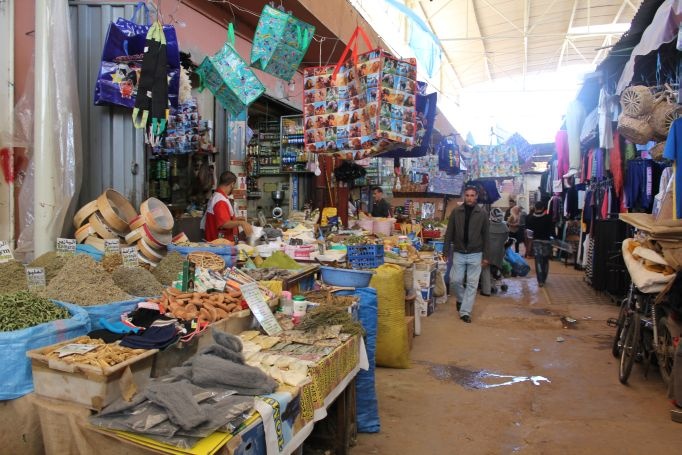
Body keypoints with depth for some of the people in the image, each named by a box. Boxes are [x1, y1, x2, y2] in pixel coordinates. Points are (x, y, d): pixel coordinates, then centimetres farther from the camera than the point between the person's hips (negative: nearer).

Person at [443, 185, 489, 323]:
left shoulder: (483, 213, -2)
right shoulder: (456, 212, -2)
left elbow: (485, 235, 1)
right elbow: (449, 233, 1)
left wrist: (485, 256, 0)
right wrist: (446, 251, -2)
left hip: (475, 254, 0)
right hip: (459, 253, 1)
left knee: (472, 284, 0)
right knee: (456, 280, 4)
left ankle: (465, 311, 6)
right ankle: (461, 300, 33)